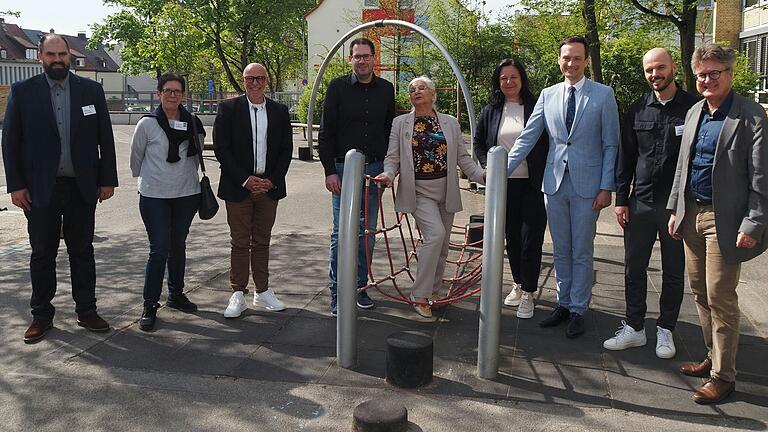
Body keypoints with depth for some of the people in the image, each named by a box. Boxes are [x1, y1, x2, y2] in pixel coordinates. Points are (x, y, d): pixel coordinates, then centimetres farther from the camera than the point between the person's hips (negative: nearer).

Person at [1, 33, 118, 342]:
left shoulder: (91, 90, 3)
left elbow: (105, 138, 5)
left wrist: (107, 179, 1)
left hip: (83, 188, 1)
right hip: (41, 189, -1)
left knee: (82, 252, 10)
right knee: (42, 254, 9)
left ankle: (86, 311, 21)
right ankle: (42, 315, 21)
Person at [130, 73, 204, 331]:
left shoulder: (193, 124, 3)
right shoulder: (147, 124, -6)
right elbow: (135, 157, 6)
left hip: (187, 194, 4)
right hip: (154, 196, -3)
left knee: (178, 246, 14)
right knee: (160, 249, -8)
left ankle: (176, 295, 30)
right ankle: (150, 305, 3)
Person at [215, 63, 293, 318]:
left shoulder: (280, 111, 7)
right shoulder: (228, 109, -1)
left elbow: (286, 149, 7)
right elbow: (221, 148, -6)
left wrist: (272, 180, -4)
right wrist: (245, 180, -13)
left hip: (269, 186, 3)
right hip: (238, 187, -2)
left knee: (262, 241, 11)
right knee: (240, 242, 3)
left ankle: (262, 292, 20)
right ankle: (238, 295, 12)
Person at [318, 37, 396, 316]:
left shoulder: (386, 89, 8)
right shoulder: (338, 87, -1)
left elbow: (390, 130, 14)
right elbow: (326, 132, -3)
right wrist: (329, 170, -10)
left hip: (375, 169, 3)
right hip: (344, 168, -3)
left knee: (367, 231, 9)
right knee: (341, 232, -3)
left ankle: (360, 286, 21)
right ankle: (337, 292, 6)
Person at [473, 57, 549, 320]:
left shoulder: (536, 108, -3)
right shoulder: (491, 111, 7)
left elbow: (549, 142, -1)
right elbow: (478, 142, 16)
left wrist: (546, 177, -8)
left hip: (533, 184, -4)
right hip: (504, 183, 4)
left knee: (531, 239, -3)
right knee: (512, 237, 14)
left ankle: (528, 293, 7)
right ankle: (518, 284, 30)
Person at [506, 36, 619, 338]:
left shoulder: (603, 95, -2)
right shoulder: (548, 95, 7)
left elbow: (611, 145, -2)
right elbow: (528, 137, 5)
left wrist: (606, 187, -8)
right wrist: (504, 169, -5)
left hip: (587, 185, -3)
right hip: (555, 183, 3)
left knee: (582, 252, 5)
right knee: (561, 251, 13)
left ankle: (578, 311, 17)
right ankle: (563, 304, 26)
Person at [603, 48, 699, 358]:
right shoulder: (637, 110, 7)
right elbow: (625, 157, 10)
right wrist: (621, 199, 5)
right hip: (640, 203, 3)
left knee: (673, 271, 10)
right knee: (634, 268, 9)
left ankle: (665, 330, 24)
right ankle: (634, 328, 23)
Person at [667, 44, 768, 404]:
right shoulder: (694, 113, 11)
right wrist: (675, 209, 14)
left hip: (724, 221, -7)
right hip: (692, 215, 7)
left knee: (720, 299, 0)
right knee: (700, 293, 15)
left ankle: (723, 376, 12)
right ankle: (713, 357, 32)